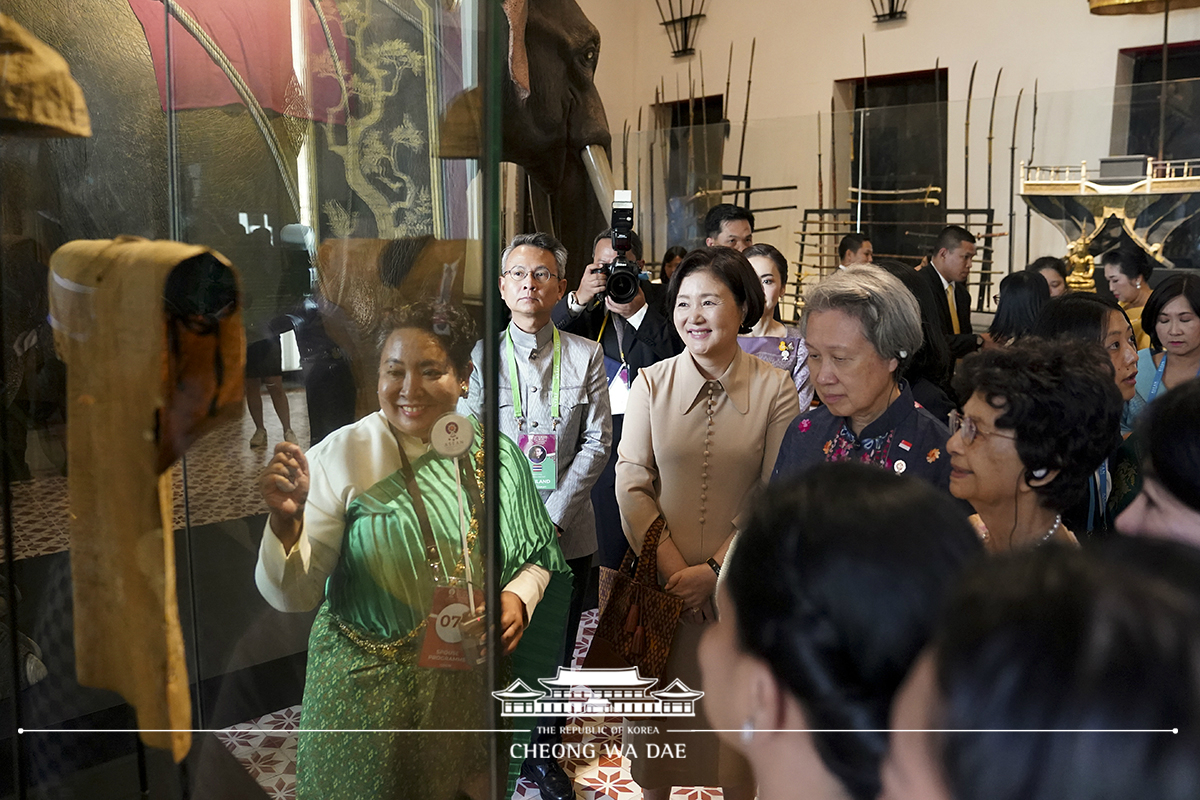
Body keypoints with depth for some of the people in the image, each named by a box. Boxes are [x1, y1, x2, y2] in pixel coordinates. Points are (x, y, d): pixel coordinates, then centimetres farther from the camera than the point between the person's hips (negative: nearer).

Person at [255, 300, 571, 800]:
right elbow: (295, 595, -16)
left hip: (470, 682, 2)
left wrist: (520, 596, -12)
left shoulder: (495, 454, -5)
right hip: (369, 688, -2)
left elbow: (537, 555, 8)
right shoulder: (341, 457, -13)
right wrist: (286, 522, -33)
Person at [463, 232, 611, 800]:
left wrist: (554, 515, -10)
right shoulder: (478, 355, -2)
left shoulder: (586, 356, 2)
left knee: (555, 652, 12)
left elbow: (597, 443, -1)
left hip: (567, 530, 2)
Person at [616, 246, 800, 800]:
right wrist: (673, 567, -11)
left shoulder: (775, 389, -5)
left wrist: (715, 569, -12)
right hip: (660, 579, 1)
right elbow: (632, 487, -3)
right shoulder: (652, 383, -2)